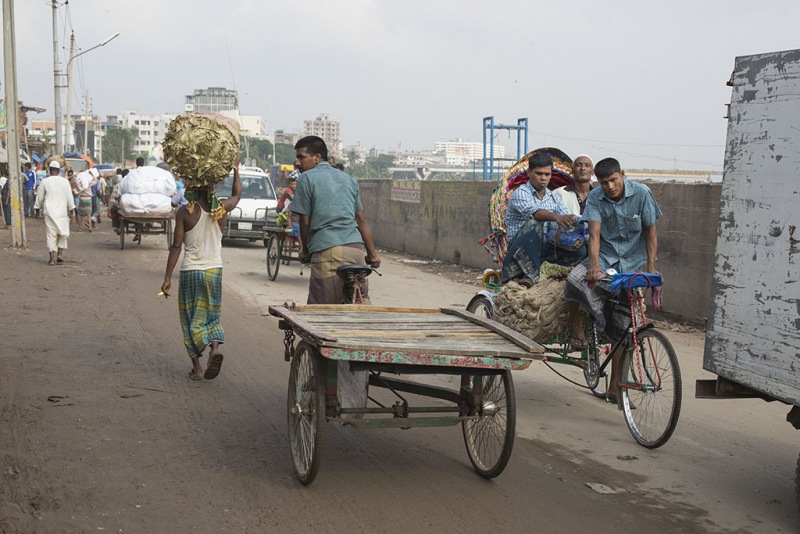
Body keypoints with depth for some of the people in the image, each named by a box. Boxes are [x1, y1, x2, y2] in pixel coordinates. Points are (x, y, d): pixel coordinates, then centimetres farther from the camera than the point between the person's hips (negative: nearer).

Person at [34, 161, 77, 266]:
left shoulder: (45, 181, -1)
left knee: (51, 235, 0)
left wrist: (37, 208, 19)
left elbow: (40, 197, 6)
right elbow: (69, 197, 2)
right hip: (62, 212, 1)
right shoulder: (65, 181, 0)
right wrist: (71, 209, 10)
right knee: (62, 233, 13)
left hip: (49, 211, -1)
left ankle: (52, 258, -3)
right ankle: (60, 254, 5)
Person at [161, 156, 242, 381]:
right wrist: (236, 170, 31)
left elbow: (177, 246, -11)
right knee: (210, 316, 16)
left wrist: (167, 277, -7)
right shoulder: (221, 209, -2)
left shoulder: (184, 212, -10)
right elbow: (237, 194, 20)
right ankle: (215, 347, -12)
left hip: (190, 272, -2)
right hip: (214, 270, 2)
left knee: (191, 320, 9)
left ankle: (197, 367, 8)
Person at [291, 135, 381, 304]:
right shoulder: (349, 179, 21)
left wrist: (305, 250, 18)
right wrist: (372, 254, 22)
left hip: (327, 250, -6)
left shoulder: (306, 178, 4)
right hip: (357, 248, 6)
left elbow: (305, 221, 3)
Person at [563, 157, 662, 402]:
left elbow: (651, 231, -2)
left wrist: (651, 266, -12)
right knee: (575, 279, -34)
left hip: (632, 262, 0)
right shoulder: (595, 198, -8)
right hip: (604, 255, 0)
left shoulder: (641, 193, -8)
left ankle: (614, 386, 7)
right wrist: (594, 263, -37)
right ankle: (576, 327, -7)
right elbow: (594, 233, -20)